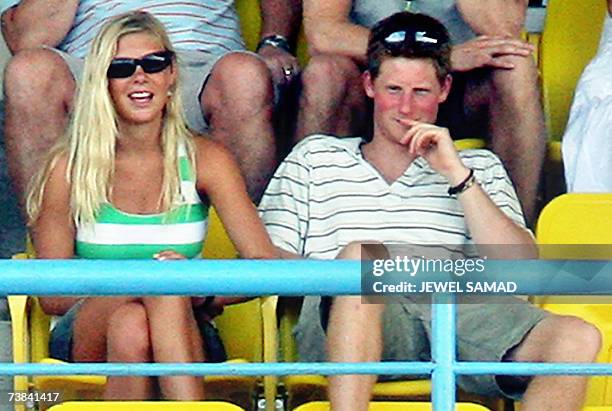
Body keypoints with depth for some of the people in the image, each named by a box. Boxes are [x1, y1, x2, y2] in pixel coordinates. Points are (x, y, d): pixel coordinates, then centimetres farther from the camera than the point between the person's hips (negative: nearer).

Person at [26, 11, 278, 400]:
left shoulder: (205, 160, 4)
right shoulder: (69, 166, 1)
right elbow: (52, 295, -2)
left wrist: (202, 293, -25)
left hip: (183, 339, 0)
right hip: (87, 339, 0)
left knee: (132, 326, -36)